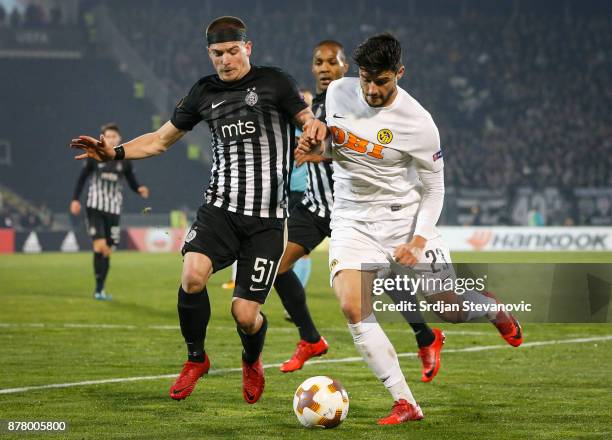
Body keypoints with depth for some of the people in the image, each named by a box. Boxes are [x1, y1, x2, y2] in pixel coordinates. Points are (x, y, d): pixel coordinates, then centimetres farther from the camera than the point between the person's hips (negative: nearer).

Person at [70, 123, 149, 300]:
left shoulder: (124, 161, 6)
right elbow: (82, 178, 7)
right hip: (95, 207, -3)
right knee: (100, 244, -18)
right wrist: (75, 199, -1)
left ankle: (100, 290, 13)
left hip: (114, 210, 3)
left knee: (107, 251, 4)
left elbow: (132, 182, 9)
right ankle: (98, 287, -12)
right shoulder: (94, 157, 0)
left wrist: (140, 190, -13)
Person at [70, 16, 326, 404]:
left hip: (267, 219, -2)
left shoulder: (274, 82, 1)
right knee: (193, 275, -26)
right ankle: (196, 358, 1)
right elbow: (161, 140, 20)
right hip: (221, 208, 3)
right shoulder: (205, 93, 12)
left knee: (245, 314, -8)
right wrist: (114, 153, 5)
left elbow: (307, 119, 4)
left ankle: (252, 361, 31)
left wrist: (314, 125, -22)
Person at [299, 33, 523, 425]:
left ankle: (492, 308, 40)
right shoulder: (338, 92, -4)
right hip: (352, 218, 3)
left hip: (404, 215, -3)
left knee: (451, 310, 0)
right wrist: (313, 145, -7)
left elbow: (434, 187, -8)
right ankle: (404, 403, -15)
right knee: (354, 309, -20)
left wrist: (418, 240, -19)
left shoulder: (417, 123, -17)